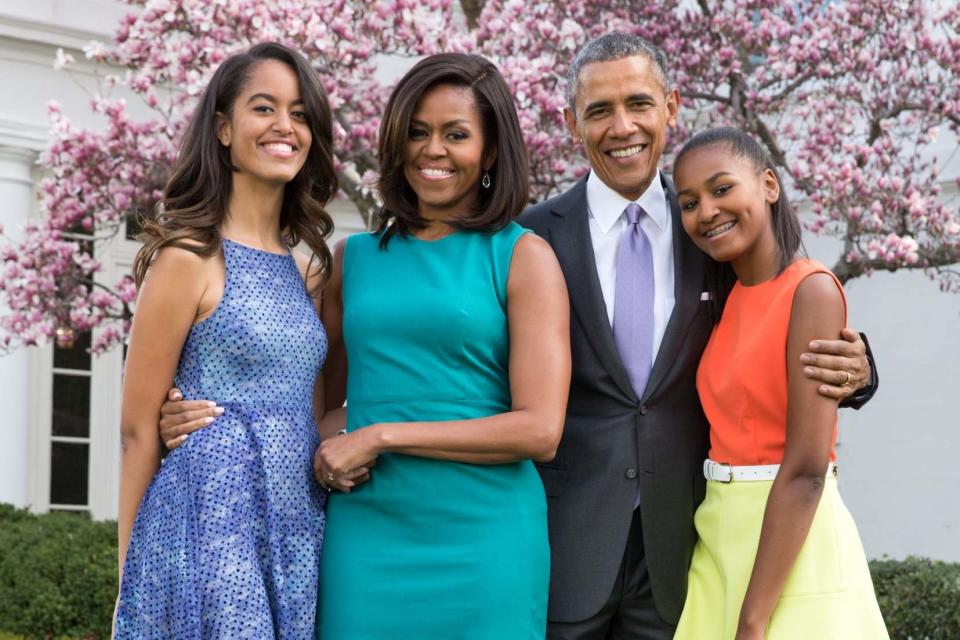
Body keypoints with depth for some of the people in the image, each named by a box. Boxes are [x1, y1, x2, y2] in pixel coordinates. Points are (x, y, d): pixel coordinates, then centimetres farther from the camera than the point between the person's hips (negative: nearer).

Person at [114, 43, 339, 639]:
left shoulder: (305, 268, 11)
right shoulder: (190, 258, -8)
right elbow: (140, 427, -6)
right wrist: (133, 569, -3)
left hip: (298, 524, 7)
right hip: (211, 520, -6)